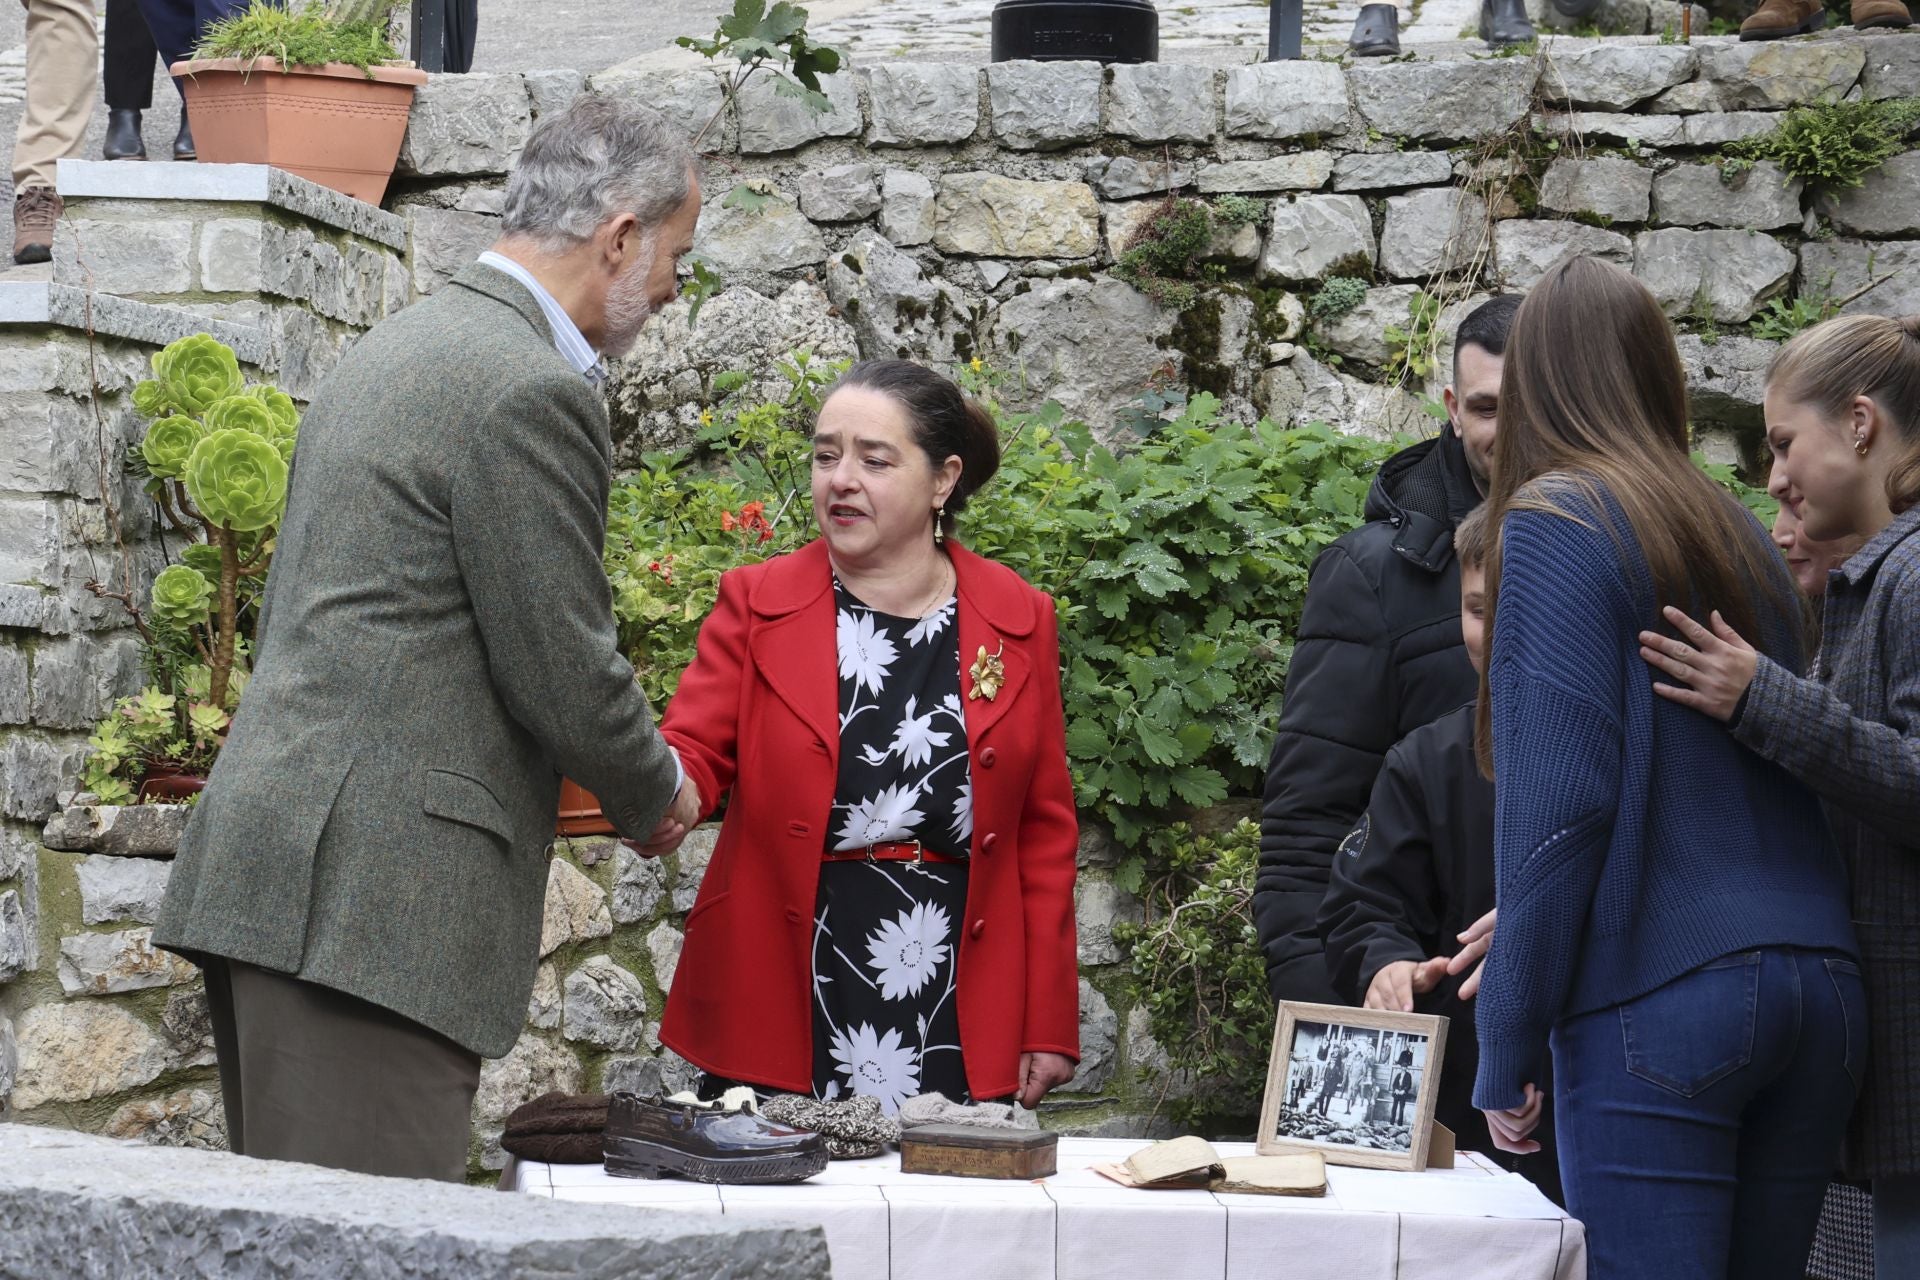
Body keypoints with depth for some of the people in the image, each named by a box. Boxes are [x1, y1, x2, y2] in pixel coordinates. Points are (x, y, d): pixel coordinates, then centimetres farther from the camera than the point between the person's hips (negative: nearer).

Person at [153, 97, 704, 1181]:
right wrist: (659, 798, 9)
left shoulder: (388, 352, 19)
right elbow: (565, 672, -11)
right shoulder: (532, 392, -12)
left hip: (262, 874, 10)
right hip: (372, 901, -10)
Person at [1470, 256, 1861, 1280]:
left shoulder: (1557, 522, -3)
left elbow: (1558, 801, -11)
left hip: (1660, 997, -7)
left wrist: (1506, 1048, -6)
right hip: (1821, 985, 7)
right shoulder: (1743, 533, 17)